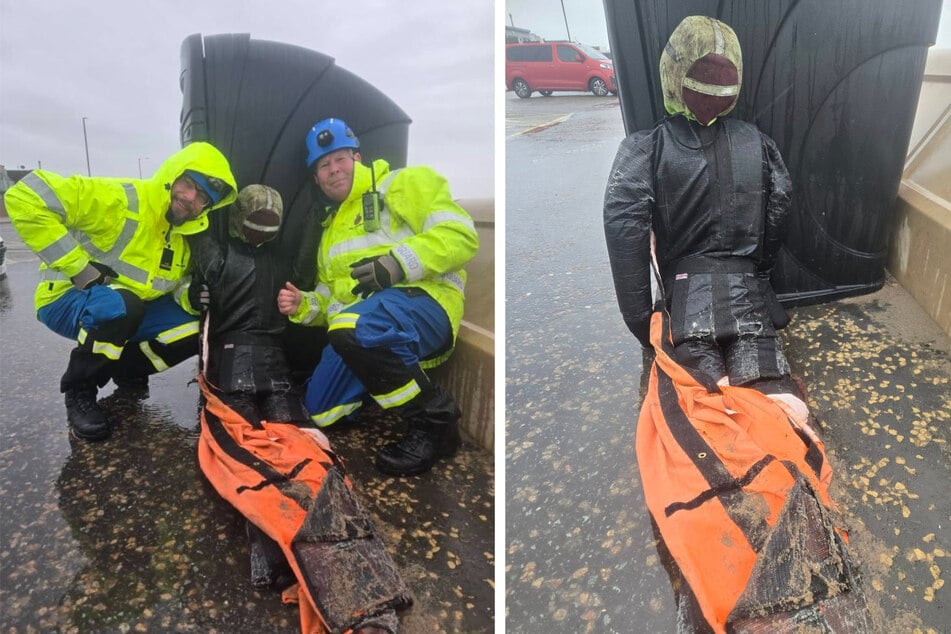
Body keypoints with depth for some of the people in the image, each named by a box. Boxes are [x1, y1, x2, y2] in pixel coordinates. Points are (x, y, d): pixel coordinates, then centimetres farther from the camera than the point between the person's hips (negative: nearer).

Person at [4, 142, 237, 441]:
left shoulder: (188, 235, -2)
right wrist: (77, 265, -29)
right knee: (120, 307, -37)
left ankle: (125, 368, 13)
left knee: (194, 331, -11)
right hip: (68, 300, -6)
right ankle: (79, 389, -12)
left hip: (129, 308, 6)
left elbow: (184, 282, 10)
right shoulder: (119, 199, -25)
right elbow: (25, 197, -30)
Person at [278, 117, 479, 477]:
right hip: (356, 326, 8)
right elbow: (330, 297, 30)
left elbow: (460, 234, -10)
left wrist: (397, 264, -21)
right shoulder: (332, 228, 29)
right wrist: (303, 306, 8)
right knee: (320, 411, 0)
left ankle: (435, 420, -21)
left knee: (354, 328, -38)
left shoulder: (400, 184, 5)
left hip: (422, 303, -8)